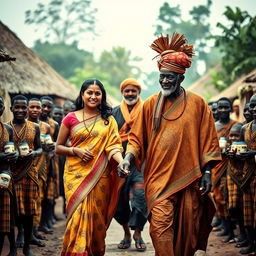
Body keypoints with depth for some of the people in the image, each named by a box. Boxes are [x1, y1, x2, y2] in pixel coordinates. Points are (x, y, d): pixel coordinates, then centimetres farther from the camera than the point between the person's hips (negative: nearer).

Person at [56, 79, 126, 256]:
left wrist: (122, 162, -23)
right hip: (76, 174, -1)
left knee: (97, 216, 4)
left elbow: (113, 146, -4)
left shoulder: (108, 120, 8)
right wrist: (75, 150, -9)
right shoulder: (71, 118, 5)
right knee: (79, 215, -12)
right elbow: (58, 147, 9)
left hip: (100, 176, 1)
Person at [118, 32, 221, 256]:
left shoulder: (197, 103, 3)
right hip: (159, 176, 0)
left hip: (189, 177, 0)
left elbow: (208, 141, 4)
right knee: (161, 224, -12)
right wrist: (127, 158, -11)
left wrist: (207, 173, -1)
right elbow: (137, 137, 6)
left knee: (187, 229, 8)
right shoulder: (151, 104, 5)